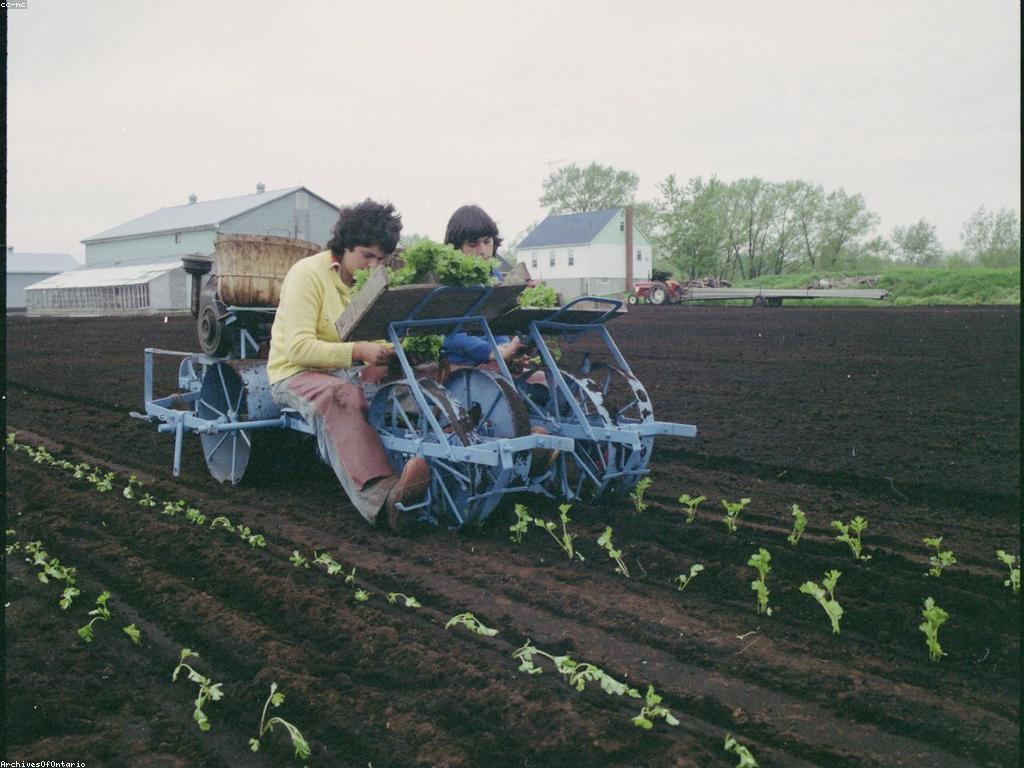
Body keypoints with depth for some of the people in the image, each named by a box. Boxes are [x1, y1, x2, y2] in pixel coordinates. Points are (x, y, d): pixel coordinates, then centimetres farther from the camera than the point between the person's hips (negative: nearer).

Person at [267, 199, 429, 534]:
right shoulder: (308, 274, -11)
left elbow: (373, 340, 17)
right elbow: (299, 348, -21)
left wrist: (393, 351, -8)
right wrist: (357, 351, -33)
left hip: (349, 371, 7)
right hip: (297, 372, -7)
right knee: (340, 396, -41)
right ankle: (381, 494, -62)